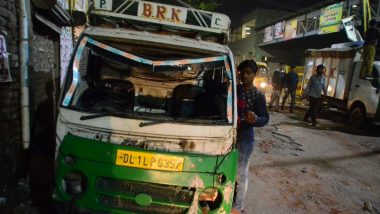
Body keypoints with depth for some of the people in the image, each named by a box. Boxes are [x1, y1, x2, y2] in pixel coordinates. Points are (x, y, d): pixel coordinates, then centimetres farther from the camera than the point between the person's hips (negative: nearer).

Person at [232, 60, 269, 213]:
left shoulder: (258, 95, -10)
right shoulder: (234, 89, 5)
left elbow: (265, 118, -14)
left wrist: (255, 120, -33)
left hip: (244, 140, -5)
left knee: (240, 174, 5)